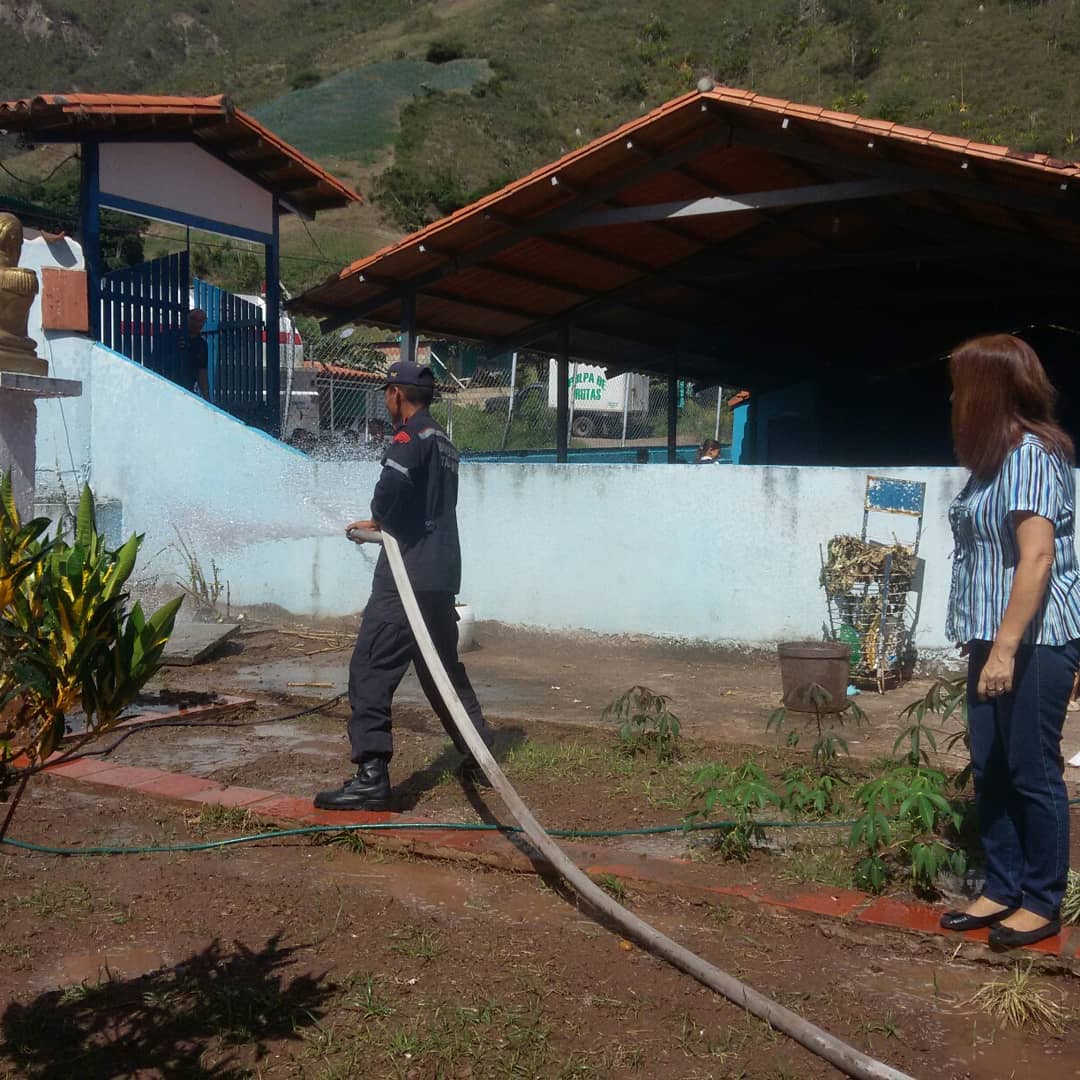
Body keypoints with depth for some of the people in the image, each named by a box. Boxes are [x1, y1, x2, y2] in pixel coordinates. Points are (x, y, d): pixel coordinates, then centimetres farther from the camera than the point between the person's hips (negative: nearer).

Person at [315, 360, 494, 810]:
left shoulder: (411, 436, -9)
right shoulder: (443, 442, 19)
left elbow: (392, 485, -29)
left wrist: (378, 518, -11)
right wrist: (380, 524, 29)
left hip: (406, 575, -9)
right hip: (441, 575, 9)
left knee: (372, 667, -8)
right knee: (444, 667, 20)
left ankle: (371, 774, -13)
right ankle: (480, 757, 26)